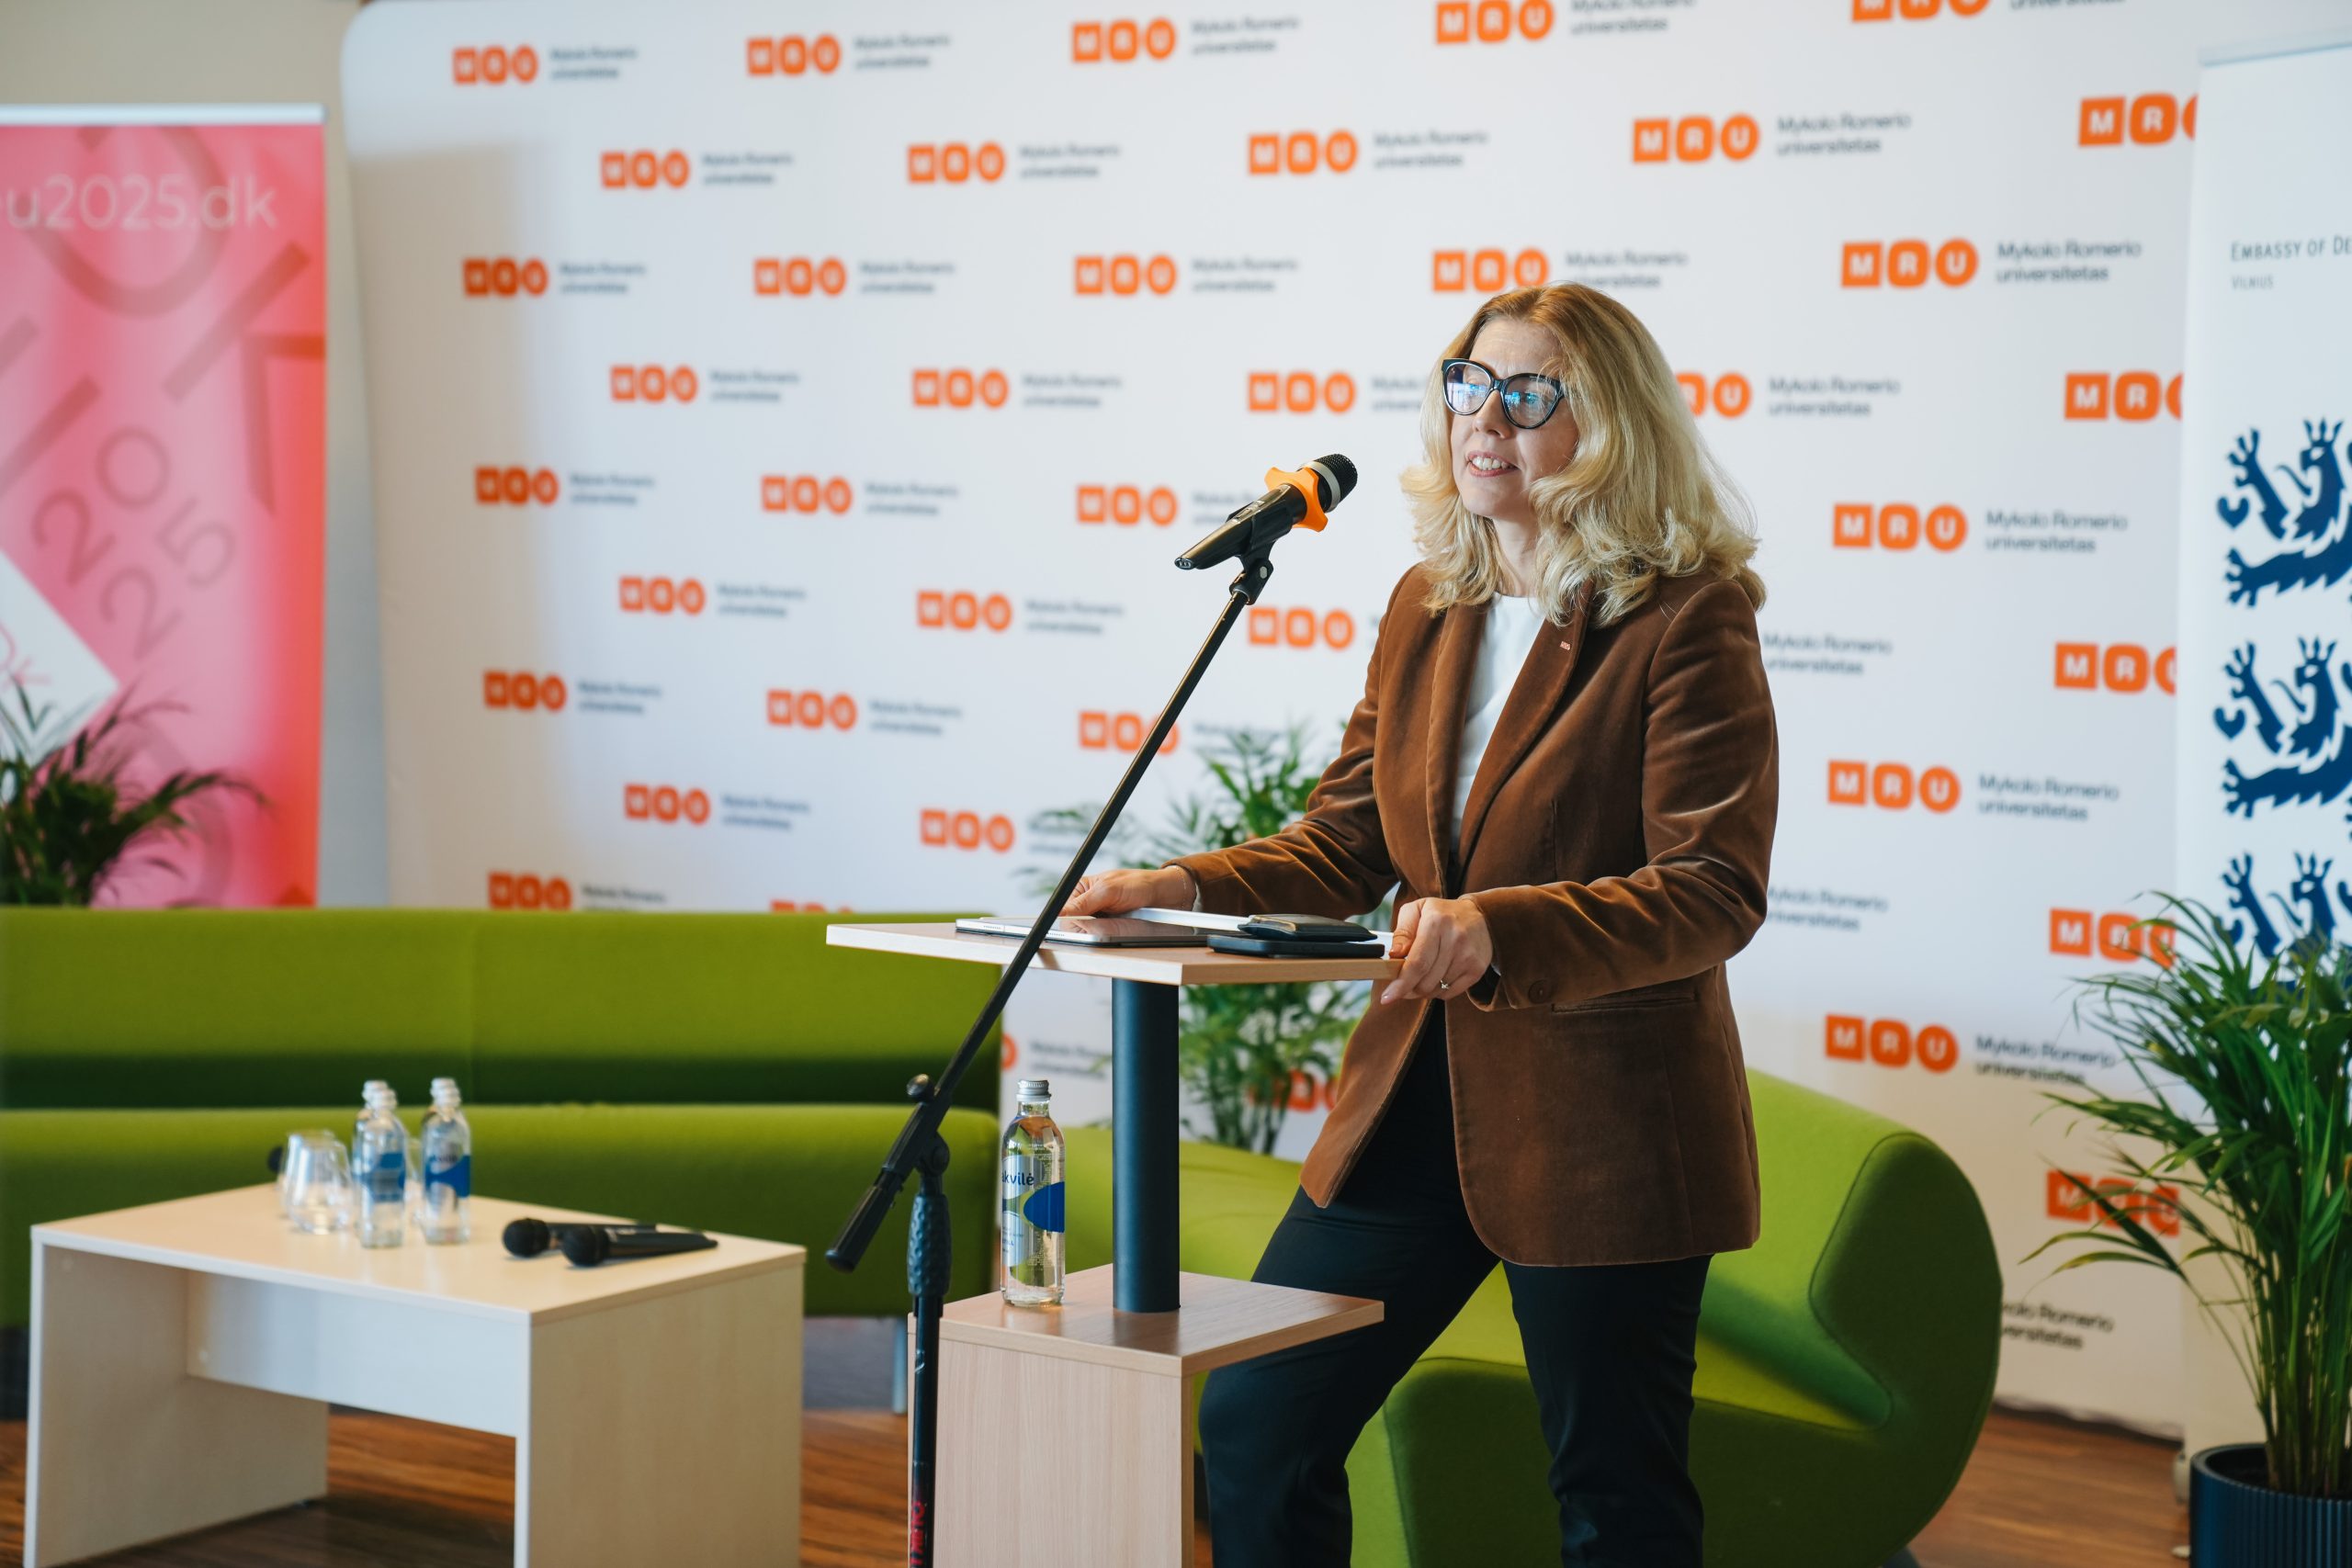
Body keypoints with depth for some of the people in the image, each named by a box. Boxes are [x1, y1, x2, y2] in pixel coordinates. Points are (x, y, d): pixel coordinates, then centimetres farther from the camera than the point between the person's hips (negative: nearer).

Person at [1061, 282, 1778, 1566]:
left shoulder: (1689, 620, -12)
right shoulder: (1425, 606, 9)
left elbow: (1713, 895, -20)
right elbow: (1343, 848, 12)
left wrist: (1498, 928, -34)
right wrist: (1186, 885, -7)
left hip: (1602, 1121, -6)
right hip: (1415, 1099, 6)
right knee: (1253, 1425, 6)